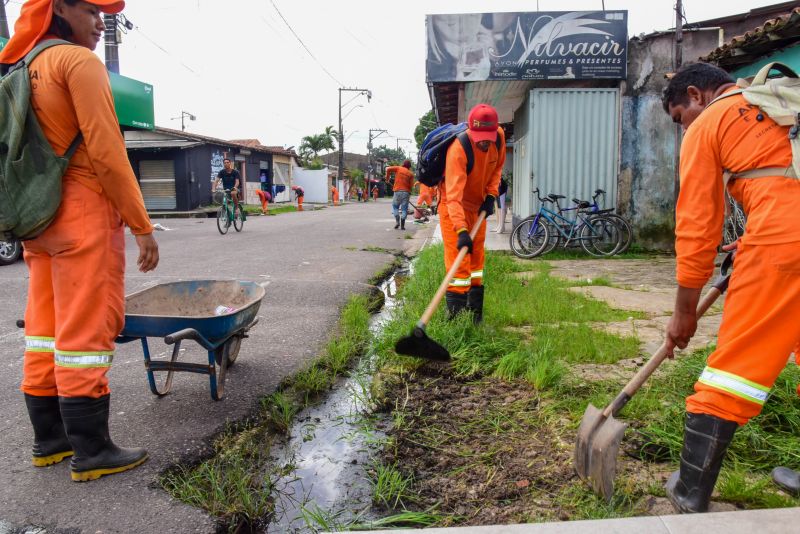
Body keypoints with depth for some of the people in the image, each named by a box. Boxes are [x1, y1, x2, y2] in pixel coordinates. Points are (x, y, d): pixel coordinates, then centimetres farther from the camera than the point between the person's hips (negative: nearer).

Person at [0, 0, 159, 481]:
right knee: (86, 334, -5)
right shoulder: (79, 62, -9)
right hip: (83, 216, -9)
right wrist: (143, 226, -13)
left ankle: (49, 440, 22)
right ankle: (91, 452, 4)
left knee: (46, 330, 12)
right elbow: (107, 153, -16)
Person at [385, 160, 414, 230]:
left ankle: (397, 221, -2)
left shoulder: (398, 168, 5)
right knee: (404, 208, 4)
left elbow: (388, 169, -7)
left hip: (397, 191, 0)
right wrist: (409, 193, 12)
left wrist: (387, 178, 6)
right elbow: (411, 185, 0)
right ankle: (402, 225, -1)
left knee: (395, 206, 15)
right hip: (406, 192, 0)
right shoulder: (411, 174, 5)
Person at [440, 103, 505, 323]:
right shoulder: (458, 149, -33)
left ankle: (475, 311, 22)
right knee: (458, 258, -12)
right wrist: (461, 231, -48)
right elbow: (454, 194, -40)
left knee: (477, 256, 11)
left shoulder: (500, 137, -13)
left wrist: (491, 195, -6)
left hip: (478, 204, 6)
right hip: (454, 205, -6)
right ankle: (456, 316, -7)